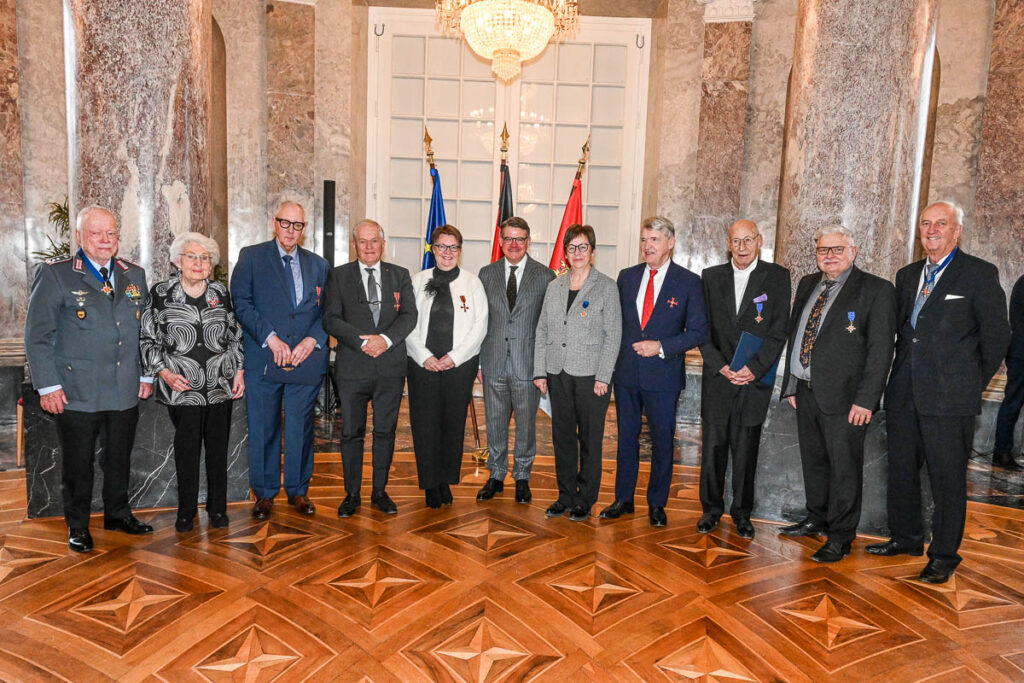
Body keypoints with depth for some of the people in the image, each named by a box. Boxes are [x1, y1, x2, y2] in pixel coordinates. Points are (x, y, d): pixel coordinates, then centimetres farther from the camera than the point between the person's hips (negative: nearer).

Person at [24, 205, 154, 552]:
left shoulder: (134, 275, 10)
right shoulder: (55, 275, -4)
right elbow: (37, 335, -5)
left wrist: (146, 374, 10)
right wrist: (48, 385, -10)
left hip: (126, 391, 4)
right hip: (77, 392, -4)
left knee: (119, 458, 16)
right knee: (77, 463, 8)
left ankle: (117, 514, 33)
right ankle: (77, 526, 25)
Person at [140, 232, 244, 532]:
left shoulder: (220, 292, 6)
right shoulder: (161, 293, -1)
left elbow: (234, 335, 13)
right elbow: (148, 340, 2)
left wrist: (239, 371, 5)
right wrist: (165, 373, -10)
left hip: (220, 386, 2)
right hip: (182, 388, -2)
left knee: (218, 448, 9)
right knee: (187, 448, 5)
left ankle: (217, 508, 24)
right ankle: (186, 510, 23)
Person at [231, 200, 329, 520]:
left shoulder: (318, 264, 13)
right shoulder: (251, 257, 5)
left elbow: (327, 311, 9)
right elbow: (241, 303, -4)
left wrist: (311, 341, -8)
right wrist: (270, 338, -14)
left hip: (306, 359, 2)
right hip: (263, 359, -2)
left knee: (301, 428, 8)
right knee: (263, 429, 5)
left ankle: (298, 491, 22)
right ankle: (264, 493, 19)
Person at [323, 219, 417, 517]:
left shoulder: (400, 275, 10)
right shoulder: (339, 275, 6)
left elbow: (409, 315, 1)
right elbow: (331, 319, -2)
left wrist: (385, 339, -16)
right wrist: (362, 341, -15)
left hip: (391, 366, 1)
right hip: (352, 367, -1)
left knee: (385, 431, 8)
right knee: (351, 433, 5)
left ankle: (380, 492, 21)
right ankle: (352, 494, 19)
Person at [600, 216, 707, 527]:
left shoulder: (688, 282, -4)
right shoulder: (627, 277, 7)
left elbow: (698, 332, -5)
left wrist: (661, 347, -16)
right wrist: (616, 357, 2)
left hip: (663, 375, -3)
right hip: (626, 372, 3)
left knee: (662, 442, 7)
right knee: (626, 438, 12)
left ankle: (657, 504, 23)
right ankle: (623, 499, 26)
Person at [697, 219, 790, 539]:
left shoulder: (777, 277, 1)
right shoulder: (711, 277, 7)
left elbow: (778, 331, -3)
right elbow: (702, 329, 4)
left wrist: (754, 368, -13)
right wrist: (721, 366, -8)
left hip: (755, 378, -1)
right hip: (718, 376, 2)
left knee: (746, 448, 5)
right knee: (713, 444, 4)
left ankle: (742, 511, 21)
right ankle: (712, 507, 21)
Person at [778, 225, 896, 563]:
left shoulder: (876, 290, -7)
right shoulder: (807, 285, 12)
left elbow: (881, 350, -11)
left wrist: (866, 400, -16)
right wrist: (791, 384, 13)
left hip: (845, 396, -6)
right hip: (806, 392, 6)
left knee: (844, 468, 2)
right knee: (813, 461, 17)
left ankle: (840, 537, 16)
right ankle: (817, 519, 35)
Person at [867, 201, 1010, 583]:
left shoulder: (980, 274, -3)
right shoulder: (907, 276, 14)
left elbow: (996, 336, -3)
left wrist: (974, 383, 0)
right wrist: (902, 375, 13)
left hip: (950, 397, -6)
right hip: (904, 394, 6)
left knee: (947, 479, 1)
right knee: (901, 470, 14)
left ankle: (944, 556, 15)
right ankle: (906, 538, 31)